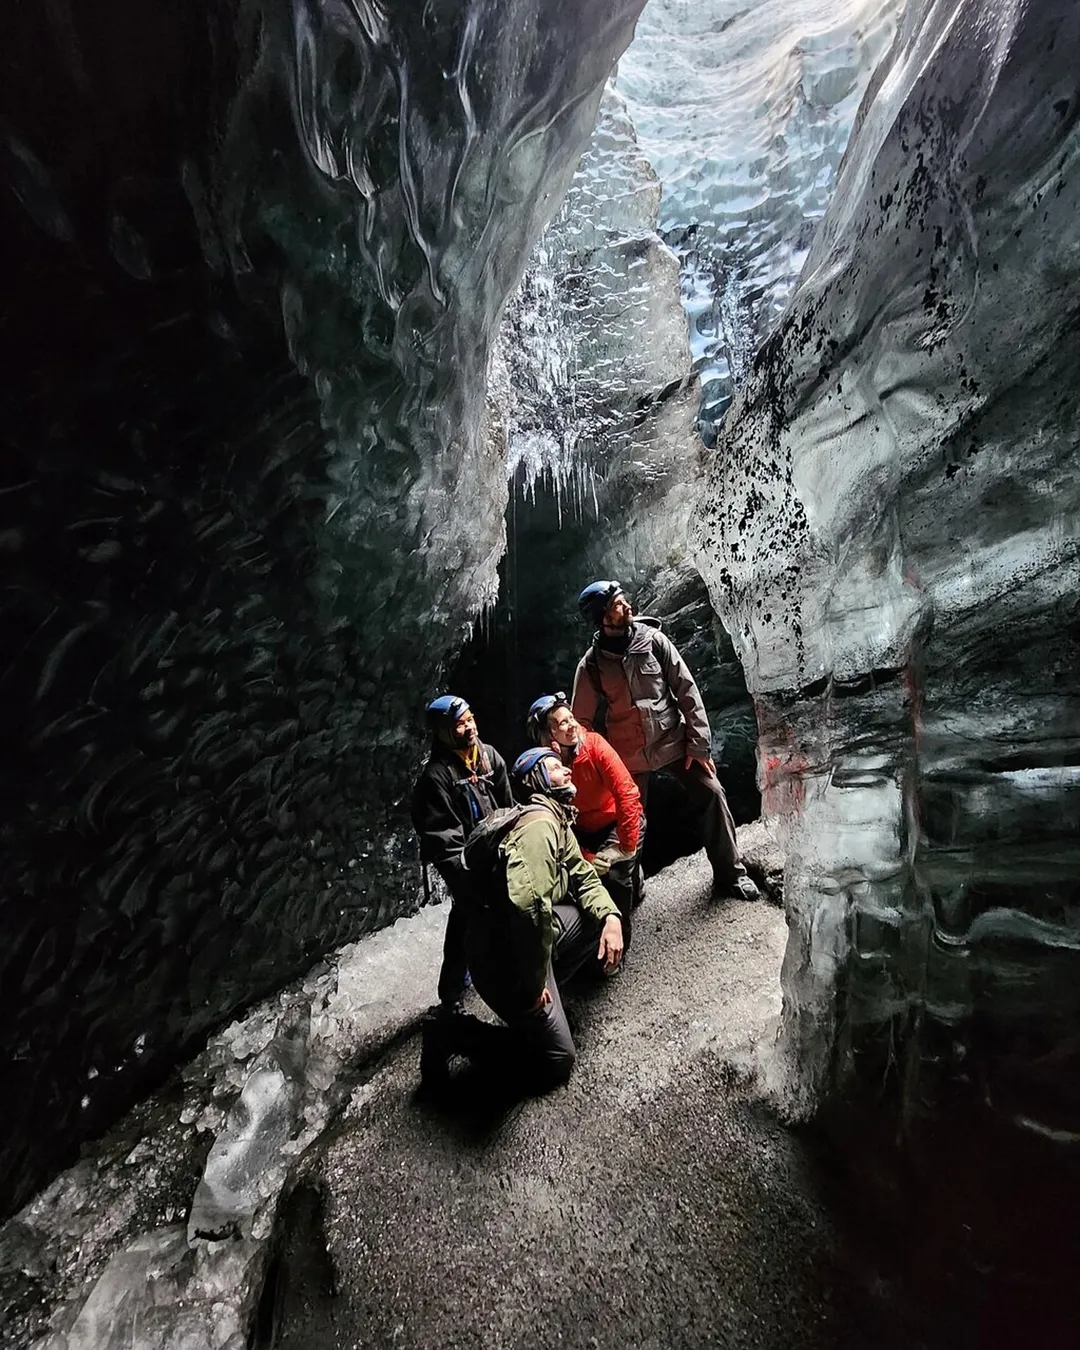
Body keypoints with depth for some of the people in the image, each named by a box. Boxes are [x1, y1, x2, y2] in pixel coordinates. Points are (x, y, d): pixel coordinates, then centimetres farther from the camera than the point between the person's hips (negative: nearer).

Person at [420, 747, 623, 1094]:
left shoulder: (559, 821, 9)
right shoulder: (539, 822, -24)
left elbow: (583, 877, 14)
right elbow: (529, 905, -37)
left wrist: (611, 917, -6)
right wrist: (533, 985, -26)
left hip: (532, 937, 10)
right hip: (503, 952, -9)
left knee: (602, 912, 8)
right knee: (555, 1063, -1)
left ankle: (545, 990, 14)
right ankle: (451, 1034, 6)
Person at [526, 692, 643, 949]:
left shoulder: (594, 744, -25)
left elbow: (627, 793, -26)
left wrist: (626, 848, -25)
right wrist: (586, 857, -20)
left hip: (619, 820, -3)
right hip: (584, 831, 3)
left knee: (614, 871, -24)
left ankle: (619, 938, 0)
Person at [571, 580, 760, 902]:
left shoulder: (653, 639, -6)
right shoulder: (591, 664, -8)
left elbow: (687, 690, -5)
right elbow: (581, 722, -1)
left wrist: (698, 743, -8)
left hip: (673, 740, 1)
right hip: (630, 755, -1)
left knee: (711, 794, -6)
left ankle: (730, 874, 13)